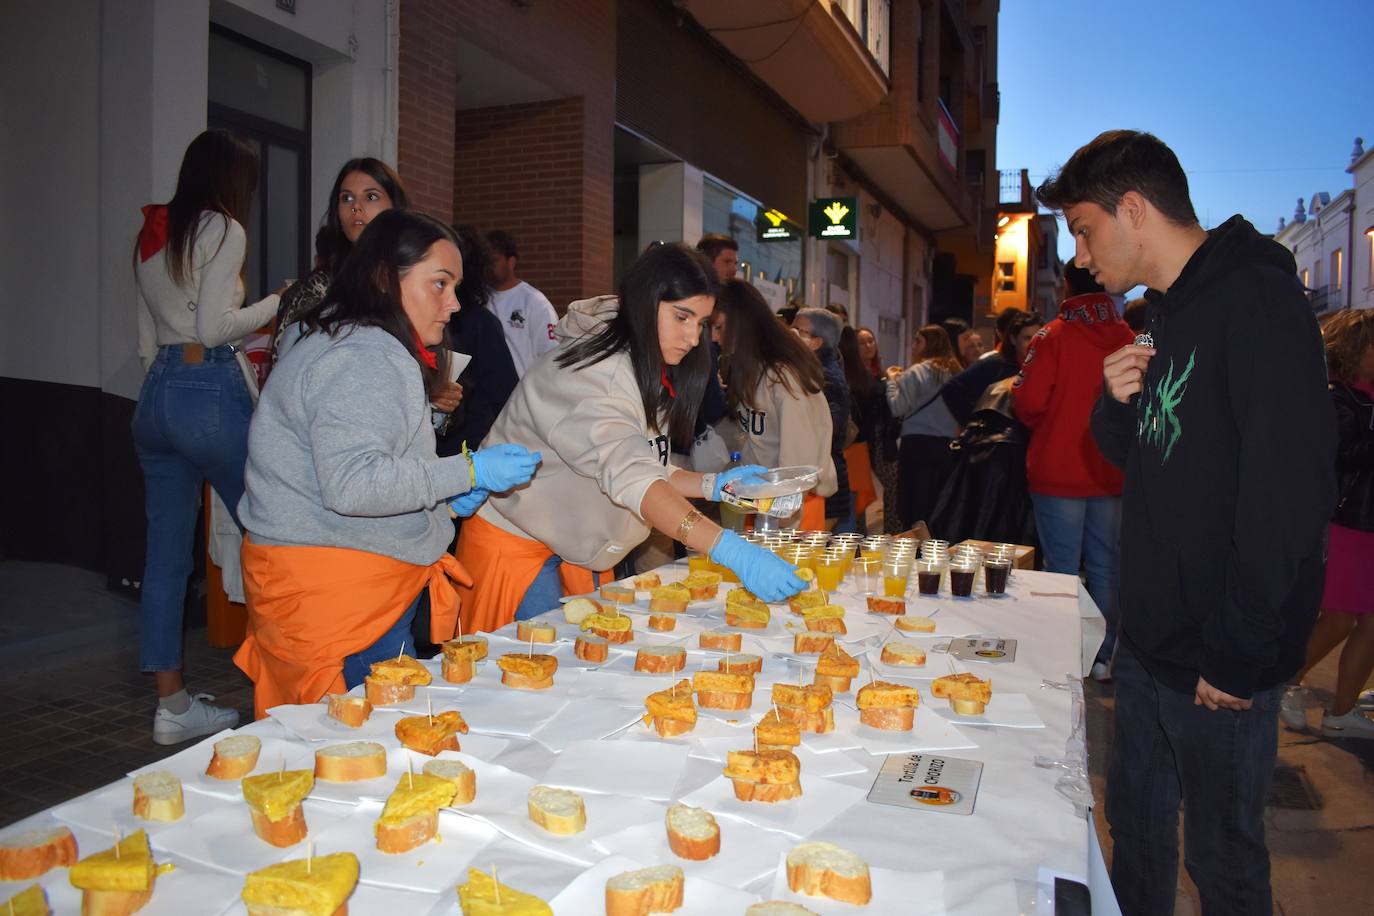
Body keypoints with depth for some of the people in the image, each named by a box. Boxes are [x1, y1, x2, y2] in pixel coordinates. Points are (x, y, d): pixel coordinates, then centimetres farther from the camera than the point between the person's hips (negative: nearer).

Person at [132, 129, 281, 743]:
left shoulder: (151, 235, 20)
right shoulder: (222, 229, -5)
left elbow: (148, 341, 21)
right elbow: (214, 327, -13)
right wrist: (277, 303, -1)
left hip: (157, 392, 8)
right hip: (210, 389, -8)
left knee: (166, 554, 7)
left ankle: (171, 704, 12)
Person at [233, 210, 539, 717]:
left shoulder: (366, 348, 19)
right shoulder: (363, 357, -16)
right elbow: (349, 484, -26)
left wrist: (442, 499, 13)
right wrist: (468, 472, -19)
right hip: (335, 587, -10)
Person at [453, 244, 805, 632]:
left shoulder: (648, 373, 4)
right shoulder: (589, 373, -27)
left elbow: (646, 469, 9)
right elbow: (628, 477, -40)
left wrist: (712, 485, -8)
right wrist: (729, 548, -48)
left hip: (576, 546, 8)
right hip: (514, 539, -8)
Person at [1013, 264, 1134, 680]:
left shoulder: (1054, 337, -11)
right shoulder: (1129, 339, 0)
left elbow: (1028, 403, -15)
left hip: (1058, 472, -3)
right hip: (1112, 473, 4)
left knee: (1062, 569, 5)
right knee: (1106, 569, 13)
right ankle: (1103, 656, 20)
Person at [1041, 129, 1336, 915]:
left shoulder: (1256, 301, -18)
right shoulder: (1170, 313, 11)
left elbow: (1289, 495, -23)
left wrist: (1237, 656, -20)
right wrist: (1118, 403, -4)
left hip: (1220, 667, -8)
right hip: (1151, 640, 8)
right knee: (1136, 823, 21)